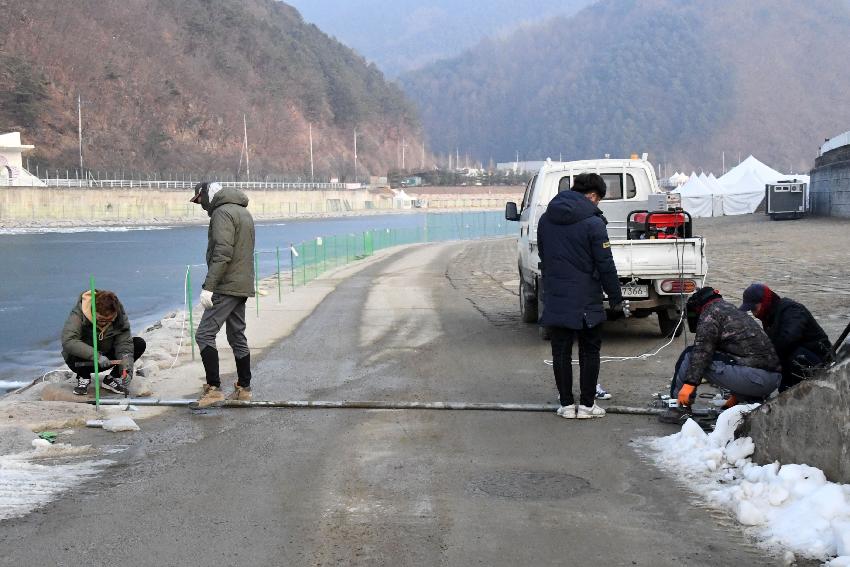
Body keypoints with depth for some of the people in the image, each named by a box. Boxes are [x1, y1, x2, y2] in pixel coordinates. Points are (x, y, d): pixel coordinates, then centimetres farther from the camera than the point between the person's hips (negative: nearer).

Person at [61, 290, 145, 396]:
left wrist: (127, 368, -38)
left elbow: (124, 344, -21)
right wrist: (96, 356, -49)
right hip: (83, 361, -3)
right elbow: (68, 341, -41)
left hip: (106, 359, 3)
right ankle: (83, 377, -5)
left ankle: (110, 379, -4)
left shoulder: (120, 316, -17)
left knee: (139, 344, -15)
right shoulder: (78, 315, -27)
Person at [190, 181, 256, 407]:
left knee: (204, 334, -10)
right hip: (243, 286, 10)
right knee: (237, 337, 14)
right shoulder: (244, 212, 19)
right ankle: (243, 389, 19)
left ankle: (214, 389, -15)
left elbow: (222, 253, -22)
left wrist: (208, 287, -23)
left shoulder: (222, 213, -12)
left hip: (227, 287, -10)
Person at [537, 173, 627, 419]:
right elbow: (605, 265, -11)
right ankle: (587, 404, 9)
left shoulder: (546, 220, 7)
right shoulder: (592, 222, -12)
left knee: (561, 351, 9)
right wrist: (616, 297, -3)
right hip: (586, 301, -4)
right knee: (590, 351, 7)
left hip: (555, 298, 5)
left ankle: (566, 404, 11)